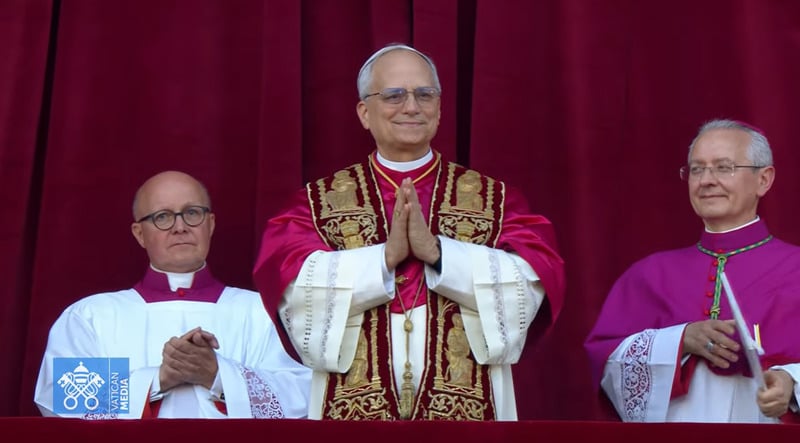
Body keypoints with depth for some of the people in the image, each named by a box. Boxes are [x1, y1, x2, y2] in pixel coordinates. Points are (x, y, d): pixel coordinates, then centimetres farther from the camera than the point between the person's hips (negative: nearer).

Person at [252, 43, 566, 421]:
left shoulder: (493, 199, 5)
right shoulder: (320, 201, 5)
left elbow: (528, 286, -9)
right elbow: (297, 290, -10)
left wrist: (436, 250, -18)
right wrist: (385, 255, -18)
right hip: (353, 408, 0)